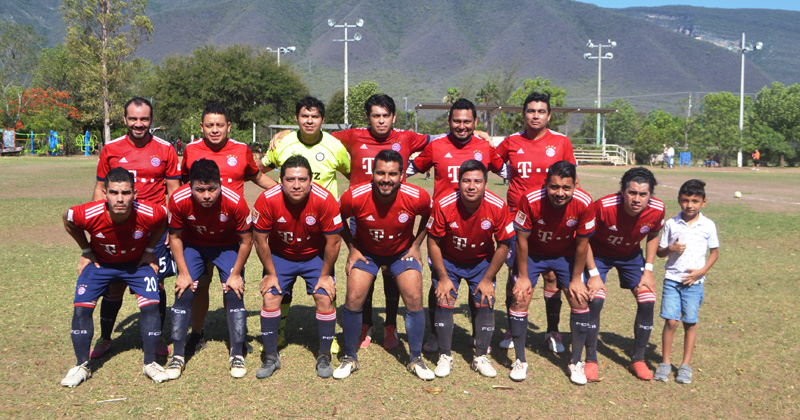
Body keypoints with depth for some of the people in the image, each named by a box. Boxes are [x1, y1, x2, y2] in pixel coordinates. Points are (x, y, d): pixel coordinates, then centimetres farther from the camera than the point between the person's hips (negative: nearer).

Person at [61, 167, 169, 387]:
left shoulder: (150, 214, -33)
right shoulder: (88, 214, -32)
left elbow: (164, 221, -6)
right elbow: (67, 219, -6)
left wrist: (149, 250, -6)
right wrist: (86, 250, -4)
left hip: (138, 263, 0)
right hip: (100, 263, 1)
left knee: (151, 306, -15)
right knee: (81, 308, -10)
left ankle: (150, 364, 3)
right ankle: (82, 366, 9)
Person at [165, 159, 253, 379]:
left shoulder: (235, 202, -34)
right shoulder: (178, 200, -29)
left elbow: (246, 240, -17)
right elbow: (175, 237, -10)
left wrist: (236, 274, -13)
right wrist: (184, 273, -11)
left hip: (227, 247, -1)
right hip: (192, 245, 1)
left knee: (234, 294, -10)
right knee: (183, 293, -9)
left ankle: (237, 355, 3)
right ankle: (178, 355, 5)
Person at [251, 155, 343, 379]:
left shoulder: (325, 200, -29)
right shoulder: (267, 200, -26)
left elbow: (333, 241, -17)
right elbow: (261, 239, -13)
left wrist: (325, 275, -10)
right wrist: (270, 274, -7)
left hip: (316, 256, -1)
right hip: (280, 255, 1)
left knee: (325, 299, -11)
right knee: (270, 298, -9)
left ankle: (324, 358, 8)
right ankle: (271, 358, 8)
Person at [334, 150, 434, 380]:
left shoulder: (417, 197, -27)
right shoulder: (355, 197, -28)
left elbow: (429, 216, -2)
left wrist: (416, 245, -5)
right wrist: (352, 248, -7)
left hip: (402, 251, 1)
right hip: (365, 251, 0)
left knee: (415, 300, -10)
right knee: (353, 299, -12)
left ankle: (416, 359, 9)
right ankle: (350, 358, 9)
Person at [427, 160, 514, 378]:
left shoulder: (498, 207, -24)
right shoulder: (444, 205, -27)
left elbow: (503, 245, -11)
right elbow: (433, 242, -14)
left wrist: (488, 279, -9)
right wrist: (443, 278, -12)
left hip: (482, 261, 1)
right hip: (448, 261, -1)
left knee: (486, 302, -9)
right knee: (444, 301, -12)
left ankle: (481, 357, 8)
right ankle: (445, 357, 5)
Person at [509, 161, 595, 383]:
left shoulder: (583, 203, -28)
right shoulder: (530, 200, -32)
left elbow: (582, 243, -13)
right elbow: (522, 239, -18)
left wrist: (576, 279, -7)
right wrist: (523, 277, -13)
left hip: (566, 255, 1)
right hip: (532, 253, -1)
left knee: (580, 300, -5)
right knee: (520, 298, -10)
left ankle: (576, 363, 12)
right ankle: (520, 361, 7)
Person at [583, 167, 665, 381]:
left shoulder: (657, 209, -24)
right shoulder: (603, 206, -35)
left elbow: (653, 237, 0)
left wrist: (648, 270, -6)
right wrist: (593, 273, -21)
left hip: (631, 255, 4)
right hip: (599, 253, -3)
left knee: (647, 301, -7)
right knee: (595, 300, -20)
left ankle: (638, 360, 11)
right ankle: (591, 361, -4)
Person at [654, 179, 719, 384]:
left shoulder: (708, 226, 0)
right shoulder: (671, 224, 0)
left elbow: (714, 252, 9)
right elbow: (659, 252, 7)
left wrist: (702, 271, -5)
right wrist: (671, 248, -15)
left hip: (694, 282, 0)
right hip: (672, 279, 0)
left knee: (690, 323, 5)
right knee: (670, 321, -4)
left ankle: (686, 365, 18)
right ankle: (665, 362, 11)